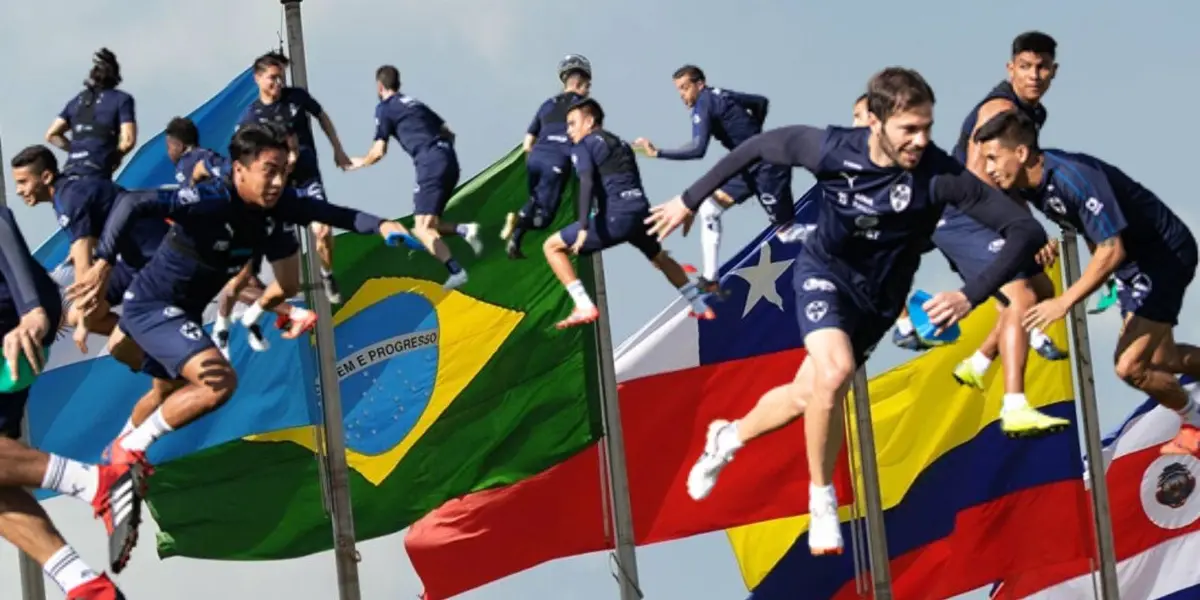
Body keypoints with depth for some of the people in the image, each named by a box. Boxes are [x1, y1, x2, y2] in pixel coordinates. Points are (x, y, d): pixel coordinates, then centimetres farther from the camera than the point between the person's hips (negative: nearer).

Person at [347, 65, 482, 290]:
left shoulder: (385, 109, 5)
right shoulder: (414, 103, 27)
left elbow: (379, 151, 2)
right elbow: (448, 133, 25)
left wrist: (361, 162, 21)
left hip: (430, 164, -8)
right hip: (449, 160, 8)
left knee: (422, 229, -10)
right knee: (428, 225, 17)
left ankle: (455, 270, -29)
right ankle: (465, 230, -8)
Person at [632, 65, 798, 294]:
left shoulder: (704, 105, -15)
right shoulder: (718, 95, 11)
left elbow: (698, 150, -28)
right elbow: (761, 101, 22)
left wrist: (657, 153, -25)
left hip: (767, 165, -10)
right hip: (751, 165, 10)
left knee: (788, 231, -3)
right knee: (709, 208, 8)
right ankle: (710, 280, 7)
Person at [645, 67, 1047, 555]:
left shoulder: (938, 174, -32)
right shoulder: (830, 149, -27)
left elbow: (1026, 230, -34)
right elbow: (759, 147, -7)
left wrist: (970, 297, -44)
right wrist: (691, 200, 1)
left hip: (878, 298, 2)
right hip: (824, 271, -2)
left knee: (806, 396, 15)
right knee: (834, 371, -30)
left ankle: (729, 436, 48)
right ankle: (821, 499, -8)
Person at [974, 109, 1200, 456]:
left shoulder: (1075, 177, -32)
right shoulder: (1028, 182, -7)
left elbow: (1111, 251, -34)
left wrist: (1064, 303, -32)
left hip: (1167, 255, -9)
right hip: (1134, 263, 9)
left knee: (1130, 365, -13)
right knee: (1161, 360, 20)